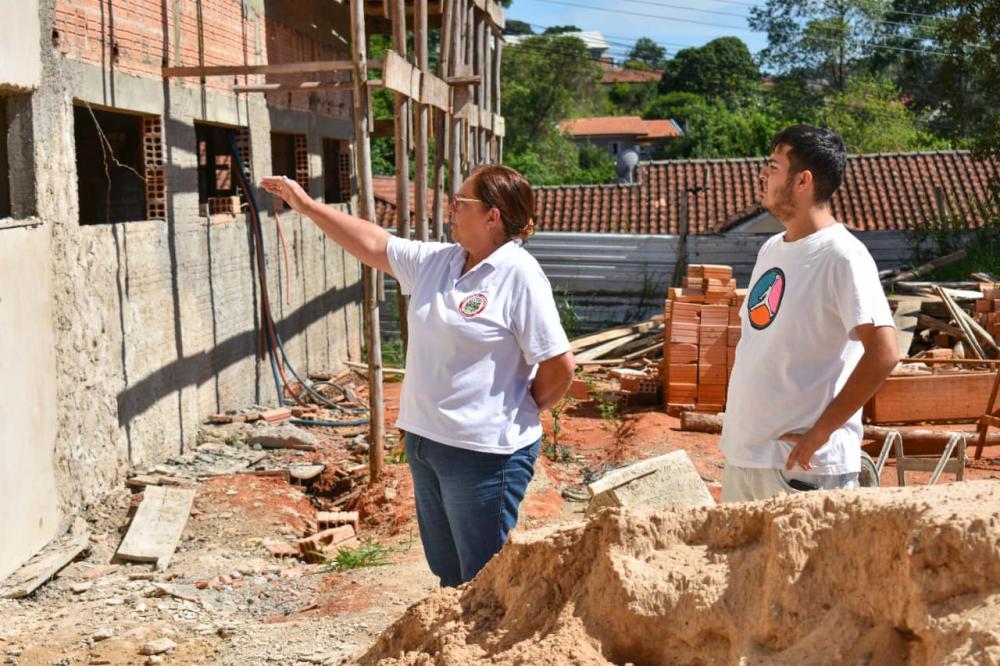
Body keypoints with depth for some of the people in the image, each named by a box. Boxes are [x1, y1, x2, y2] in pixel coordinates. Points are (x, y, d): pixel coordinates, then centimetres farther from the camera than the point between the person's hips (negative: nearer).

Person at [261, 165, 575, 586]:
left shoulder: (519, 274, -16)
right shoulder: (436, 262, 7)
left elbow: (560, 365, -17)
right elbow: (374, 245, 18)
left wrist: (522, 414, -3)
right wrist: (307, 206, 20)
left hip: (483, 452, -8)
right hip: (425, 441, 8)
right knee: (449, 575, 20)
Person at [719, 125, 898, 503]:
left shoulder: (842, 256, -14)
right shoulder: (771, 250, 11)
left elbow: (883, 354, -21)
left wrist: (821, 431, -19)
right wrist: (736, 427, 11)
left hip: (804, 461, -8)